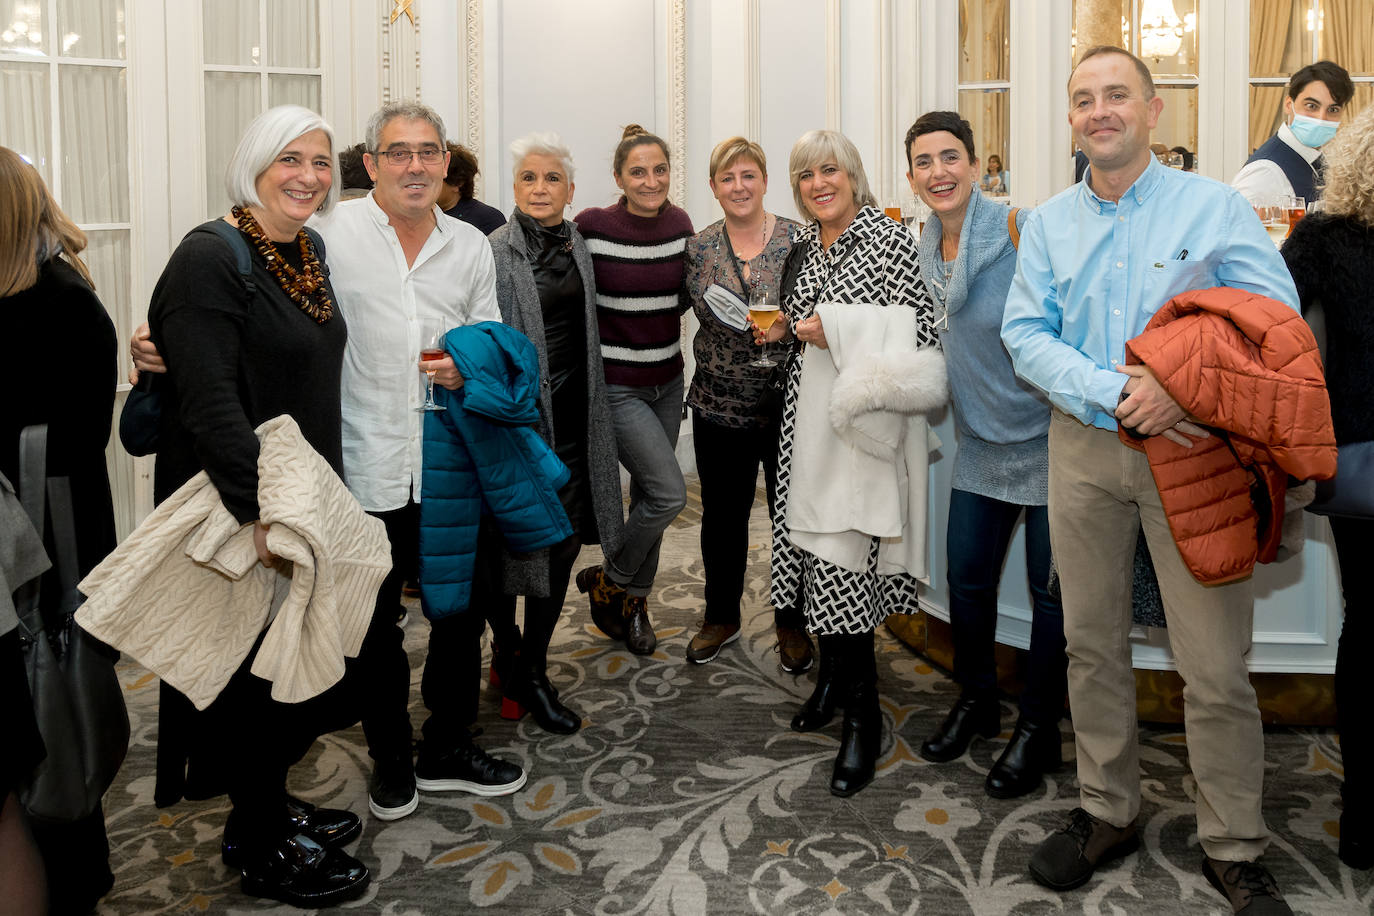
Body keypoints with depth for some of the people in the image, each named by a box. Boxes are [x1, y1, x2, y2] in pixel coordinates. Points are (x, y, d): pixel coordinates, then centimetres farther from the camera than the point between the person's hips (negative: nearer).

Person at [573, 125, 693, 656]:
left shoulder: (680, 224, 1)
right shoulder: (591, 227, -14)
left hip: (667, 380, 5)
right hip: (615, 386, -5)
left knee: (649, 494, 14)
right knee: (670, 494, -12)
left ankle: (634, 601, 32)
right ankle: (607, 582, 13)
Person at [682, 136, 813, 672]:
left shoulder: (798, 240, -5)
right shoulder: (699, 248, 3)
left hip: (787, 406, -2)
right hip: (718, 406, 3)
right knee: (721, 516, 13)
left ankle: (792, 625, 24)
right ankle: (721, 617, 31)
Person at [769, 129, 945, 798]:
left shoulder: (890, 238, -8)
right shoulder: (805, 246, 14)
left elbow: (920, 329, -14)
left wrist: (839, 329, -16)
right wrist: (788, 328, 10)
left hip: (865, 418, -7)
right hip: (810, 412, 7)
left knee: (841, 560, -10)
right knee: (814, 547, 10)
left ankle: (861, 717, 1)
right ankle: (833, 675, 30)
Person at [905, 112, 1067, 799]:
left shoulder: (1025, 232, -18)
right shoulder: (922, 251, 4)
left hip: (1048, 439, -6)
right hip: (980, 443, 6)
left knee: (1052, 590, 5)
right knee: (967, 579, 14)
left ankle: (1037, 729, 22)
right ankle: (976, 699, 36)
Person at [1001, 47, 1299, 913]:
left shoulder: (1215, 206, 1)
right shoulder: (1048, 224, 9)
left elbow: (1276, 316, -5)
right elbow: (1026, 335, -1)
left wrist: (1182, 385, -19)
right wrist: (1117, 393, -16)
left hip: (1192, 448, -3)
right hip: (1085, 449, 3)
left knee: (1216, 662, -3)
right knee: (1092, 642, 10)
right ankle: (1108, 810, 26)